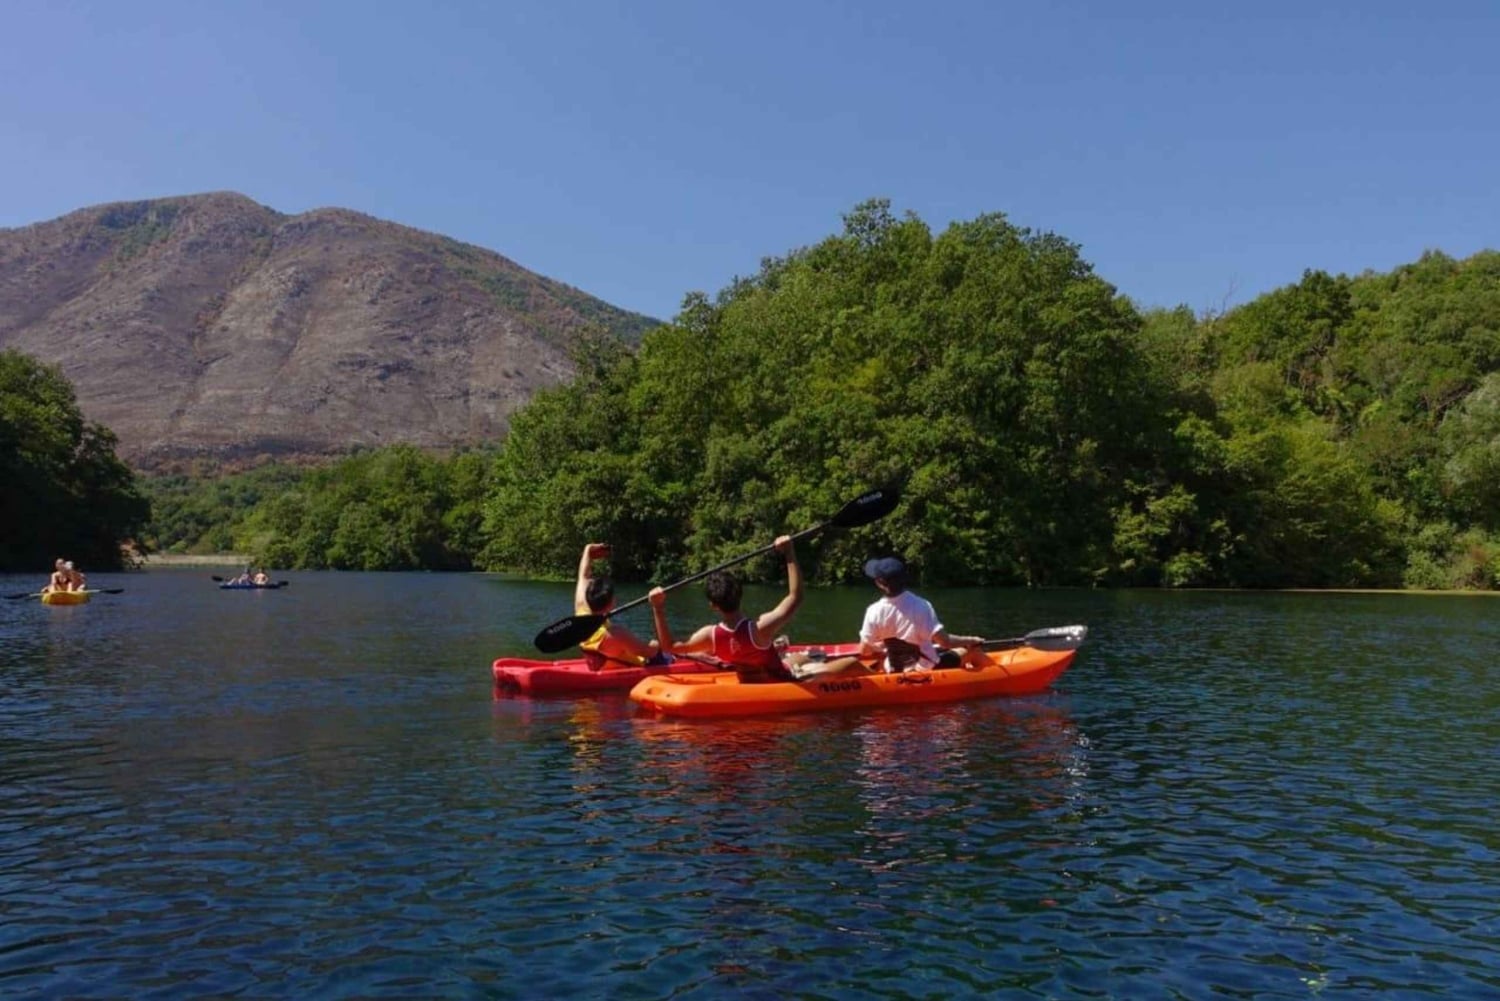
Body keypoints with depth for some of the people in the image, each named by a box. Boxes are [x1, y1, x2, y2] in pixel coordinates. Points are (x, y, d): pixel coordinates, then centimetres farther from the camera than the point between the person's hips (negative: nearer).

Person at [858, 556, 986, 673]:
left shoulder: (874, 611, -18)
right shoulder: (920, 605, -24)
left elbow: (864, 651, -12)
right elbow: (945, 641, -25)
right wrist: (970, 641, -6)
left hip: (895, 672, 3)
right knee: (974, 650, 17)